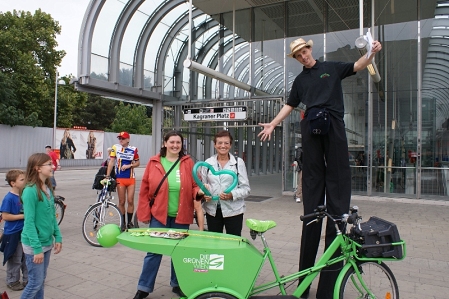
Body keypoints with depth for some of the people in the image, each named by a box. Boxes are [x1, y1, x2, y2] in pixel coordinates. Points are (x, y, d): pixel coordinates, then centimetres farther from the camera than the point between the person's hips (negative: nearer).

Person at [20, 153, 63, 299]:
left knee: (41, 280, 17)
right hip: (34, 245, -7)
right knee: (35, 283, 3)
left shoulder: (48, 188, 4)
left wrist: (58, 237, 6)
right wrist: (37, 248, -21)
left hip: (47, 242, 7)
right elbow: (29, 222, -20)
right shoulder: (30, 191, -19)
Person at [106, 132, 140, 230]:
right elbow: (111, 162, -5)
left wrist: (129, 165, -11)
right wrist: (107, 176, -10)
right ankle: (122, 222, 18)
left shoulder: (133, 149, -1)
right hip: (120, 179, -1)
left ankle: (130, 222, 15)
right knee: (122, 201, 6)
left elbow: (138, 163, 7)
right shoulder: (115, 147, -3)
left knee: (130, 201, 2)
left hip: (131, 178, 1)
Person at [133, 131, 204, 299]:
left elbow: (194, 185, 4)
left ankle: (177, 284, 33)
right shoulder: (154, 162, -2)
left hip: (181, 216, 1)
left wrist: (199, 193, -19)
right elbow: (145, 189, -1)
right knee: (154, 251, 7)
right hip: (159, 215, -1)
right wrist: (144, 213, -3)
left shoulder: (188, 162, 0)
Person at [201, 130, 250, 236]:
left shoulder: (238, 162, -2)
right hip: (212, 210, 3)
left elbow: (246, 188, -2)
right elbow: (202, 185, 13)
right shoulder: (208, 163, 6)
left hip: (233, 211, -2)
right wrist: (204, 194, -9)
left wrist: (232, 195, -20)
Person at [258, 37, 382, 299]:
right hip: (311, 127, 2)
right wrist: (272, 124, 13)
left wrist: (372, 53, -15)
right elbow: (290, 105, 20)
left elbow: (357, 66, 4)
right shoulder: (300, 80, 20)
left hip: (334, 124, -2)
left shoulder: (332, 68, 13)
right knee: (313, 177, 3)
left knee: (338, 174, -5)